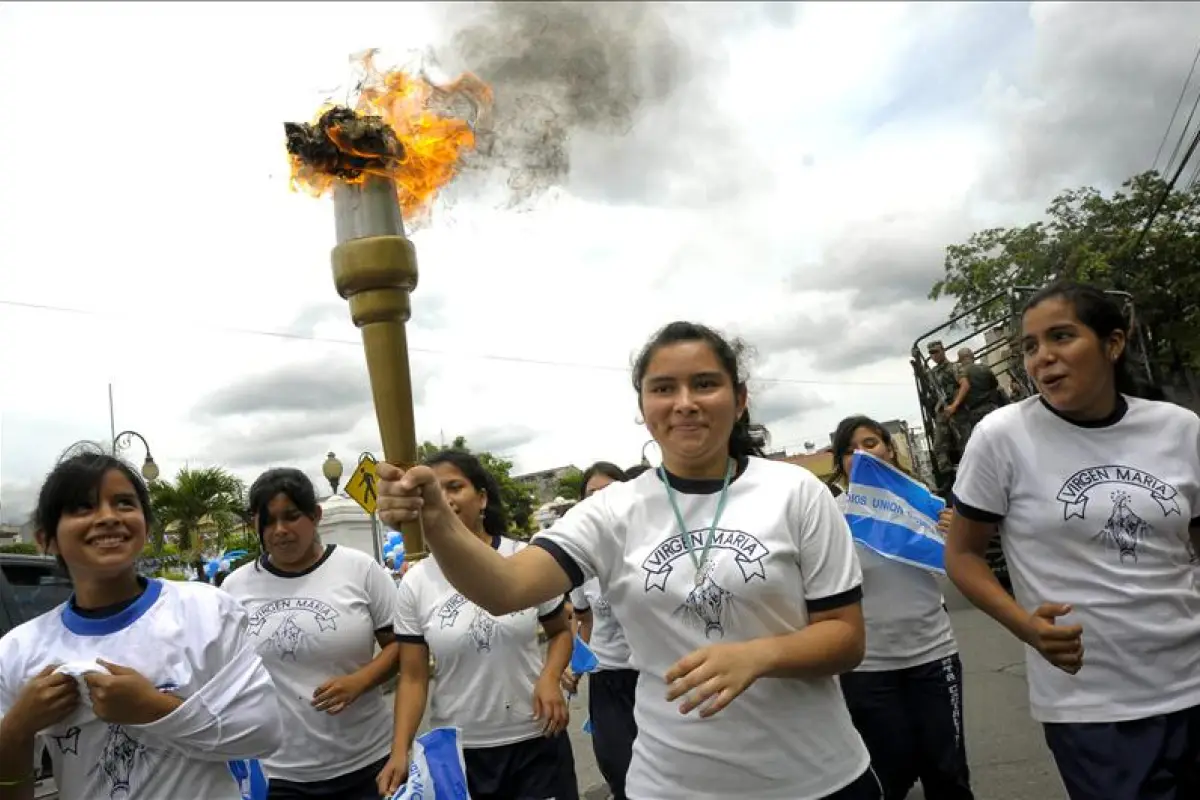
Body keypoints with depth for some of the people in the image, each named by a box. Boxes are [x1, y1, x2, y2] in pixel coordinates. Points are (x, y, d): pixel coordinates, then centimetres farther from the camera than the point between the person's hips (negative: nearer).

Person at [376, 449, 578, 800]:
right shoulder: (415, 583, -5)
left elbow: (560, 631, 6)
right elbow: (413, 677, -2)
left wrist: (550, 678, -12)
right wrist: (399, 751, -12)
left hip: (537, 739, 0)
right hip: (457, 750, 1)